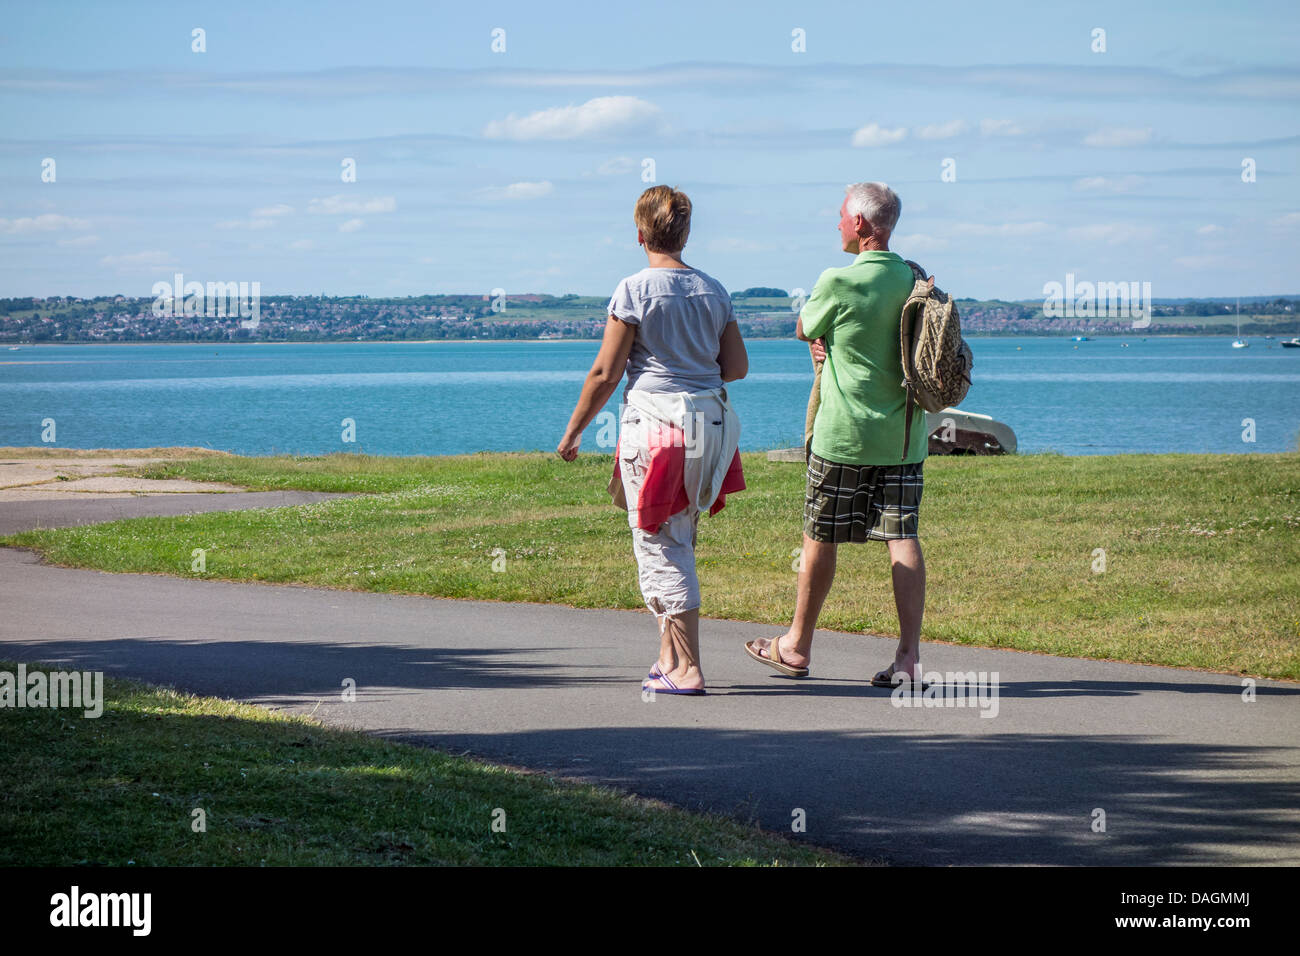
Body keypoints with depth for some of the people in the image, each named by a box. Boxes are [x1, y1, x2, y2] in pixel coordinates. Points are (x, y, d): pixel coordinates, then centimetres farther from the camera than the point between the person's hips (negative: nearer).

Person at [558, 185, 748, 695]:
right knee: (679, 543, 16)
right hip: (707, 423, 6)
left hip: (654, 423, -6)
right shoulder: (713, 290, 7)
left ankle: (687, 669, -3)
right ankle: (669, 658, 20)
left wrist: (572, 433, 2)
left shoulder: (635, 291, -9)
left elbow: (605, 372, -8)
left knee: (660, 547, -1)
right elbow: (737, 366, 10)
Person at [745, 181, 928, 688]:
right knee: (902, 537, 1)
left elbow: (803, 329, 2)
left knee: (819, 537, 9)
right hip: (904, 435, 5)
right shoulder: (915, 280, 3)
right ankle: (910, 655, -6)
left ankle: (797, 646, 22)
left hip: (844, 435, -5)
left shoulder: (838, 283, -15)